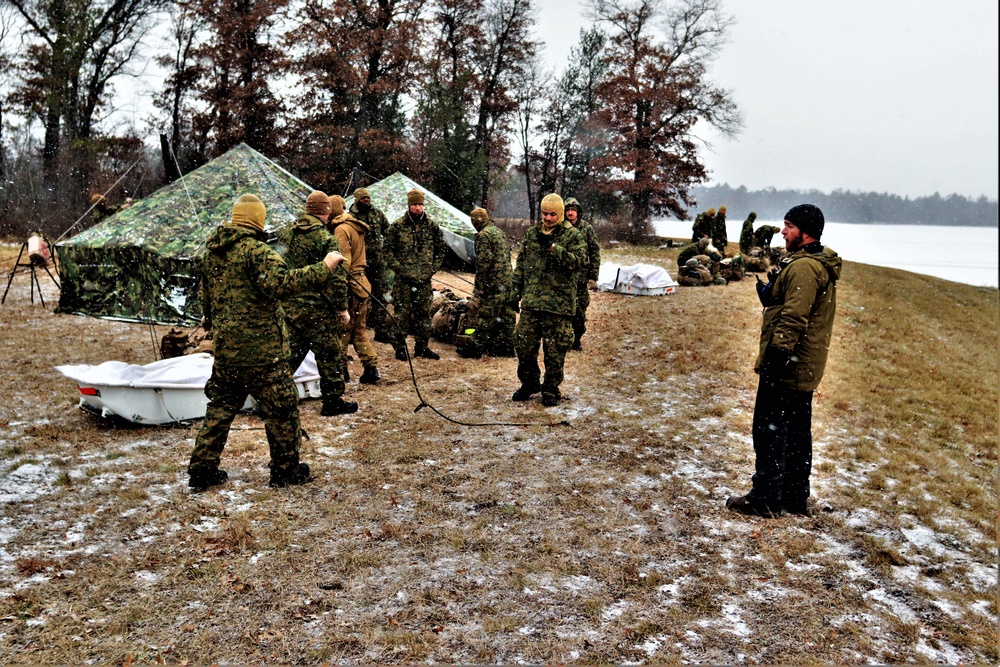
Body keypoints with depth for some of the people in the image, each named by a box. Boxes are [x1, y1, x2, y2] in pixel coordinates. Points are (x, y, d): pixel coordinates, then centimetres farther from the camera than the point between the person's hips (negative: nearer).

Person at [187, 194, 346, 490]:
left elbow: (206, 293, 26)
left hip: (225, 348, 8)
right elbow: (281, 282, -32)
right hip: (261, 352, -8)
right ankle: (286, 470, 16)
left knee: (220, 407, 17)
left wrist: (210, 318, 44)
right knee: (282, 407, 7)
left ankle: (202, 469, 21)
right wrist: (324, 268, -31)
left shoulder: (212, 252, 11)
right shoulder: (256, 251, -16)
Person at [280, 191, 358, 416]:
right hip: (316, 309, -6)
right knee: (328, 355, 7)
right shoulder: (326, 238, -14)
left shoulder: (288, 235, 7)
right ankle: (333, 401, 15)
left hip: (288, 306, 6)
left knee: (290, 353, 16)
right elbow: (336, 278, -16)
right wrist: (342, 309, -9)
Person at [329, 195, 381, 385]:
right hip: (363, 283, 9)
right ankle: (372, 367, 10)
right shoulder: (356, 226, 17)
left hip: (350, 284, -9)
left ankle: (340, 369, 7)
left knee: (342, 330, 1)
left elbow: (343, 262, -19)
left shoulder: (341, 229, -12)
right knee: (359, 330, 13)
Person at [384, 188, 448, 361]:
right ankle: (399, 347, 10)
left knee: (424, 313, 9)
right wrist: (399, 269, -10)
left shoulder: (432, 226, 6)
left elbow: (441, 249, 12)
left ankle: (422, 346, 20)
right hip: (403, 280, -3)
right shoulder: (397, 226, -2)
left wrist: (433, 269, 2)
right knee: (402, 313, -1)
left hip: (424, 279, 3)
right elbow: (388, 250, -1)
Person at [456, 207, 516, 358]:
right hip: (507, 282, 9)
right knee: (506, 316, 11)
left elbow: (483, 262, -17)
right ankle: (506, 347, 17)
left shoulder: (483, 235, -10)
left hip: (494, 283, -9)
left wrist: (479, 286, -13)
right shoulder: (500, 232, 17)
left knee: (485, 317, -4)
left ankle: (475, 348, 0)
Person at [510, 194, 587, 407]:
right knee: (523, 345, 8)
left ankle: (551, 390, 18)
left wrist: (554, 247, -25)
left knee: (554, 351, 3)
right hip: (531, 302, 4)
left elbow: (580, 261, -18)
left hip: (558, 304, -4)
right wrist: (515, 292, 14)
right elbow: (520, 265, 17)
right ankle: (529, 383, 28)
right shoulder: (531, 234, 12)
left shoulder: (573, 236, -3)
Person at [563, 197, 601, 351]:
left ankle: (577, 340, 15)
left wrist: (593, 277, -5)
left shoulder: (587, 228, 1)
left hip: (581, 277, -1)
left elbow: (595, 253, 1)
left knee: (580, 310, 3)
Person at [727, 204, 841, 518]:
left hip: (786, 366, -11)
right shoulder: (820, 264, 17)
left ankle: (765, 498, 3)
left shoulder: (803, 267, -18)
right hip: (805, 369, 11)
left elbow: (794, 318, -25)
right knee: (797, 432, 16)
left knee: (770, 430, -3)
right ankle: (796, 497, 25)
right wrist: (769, 295, 9)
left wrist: (777, 355, -26)